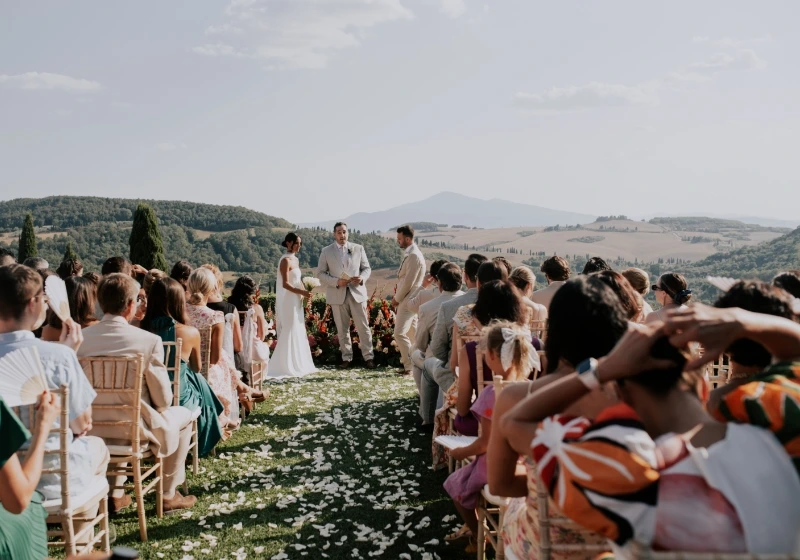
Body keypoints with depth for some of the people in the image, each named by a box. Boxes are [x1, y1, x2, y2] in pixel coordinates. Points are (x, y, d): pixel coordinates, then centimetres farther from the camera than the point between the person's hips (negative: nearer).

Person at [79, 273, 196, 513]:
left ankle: (115, 493, 41)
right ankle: (169, 495, 28)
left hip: (92, 428, 5)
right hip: (134, 429, -5)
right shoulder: (148, 340, -19)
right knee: (183, 415, 24)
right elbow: (163, 399, -13)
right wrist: (157, 409, 10)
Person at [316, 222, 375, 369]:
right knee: (342, 329, 6)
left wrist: (362, 278, -13)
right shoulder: (326, 251, 4)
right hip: (337, 294, 0)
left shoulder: (358, 248, 8)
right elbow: (321, 273, 2)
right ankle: (347, 357, 15)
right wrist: (336, 282, -14)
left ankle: (368, 357, 5)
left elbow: (367, 268, 9)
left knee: (363, 326, -1)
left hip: (357, 292, 0)